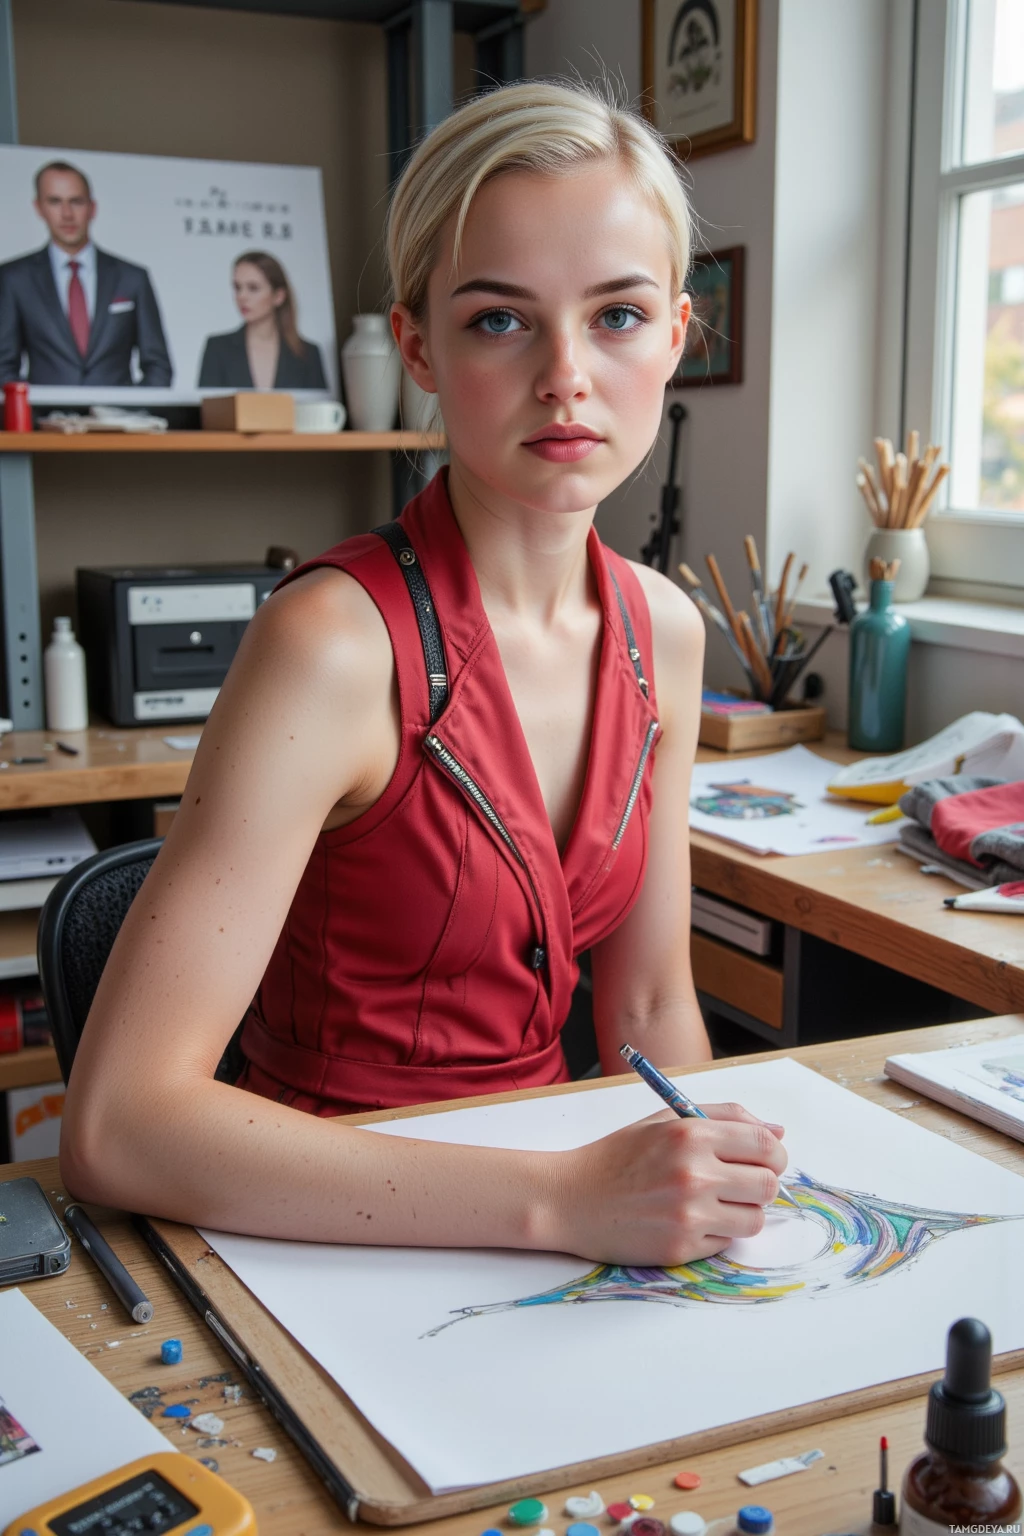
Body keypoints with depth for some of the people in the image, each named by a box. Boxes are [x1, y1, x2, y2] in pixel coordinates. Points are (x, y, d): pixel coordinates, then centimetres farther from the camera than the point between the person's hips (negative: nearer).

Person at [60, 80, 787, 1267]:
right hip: (333, 1244, -5)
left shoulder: (661, 631, 1)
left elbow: (650, 1004, 10)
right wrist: (562, 1201, -30)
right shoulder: (337, 644, -20)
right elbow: (115, 1124, -26)